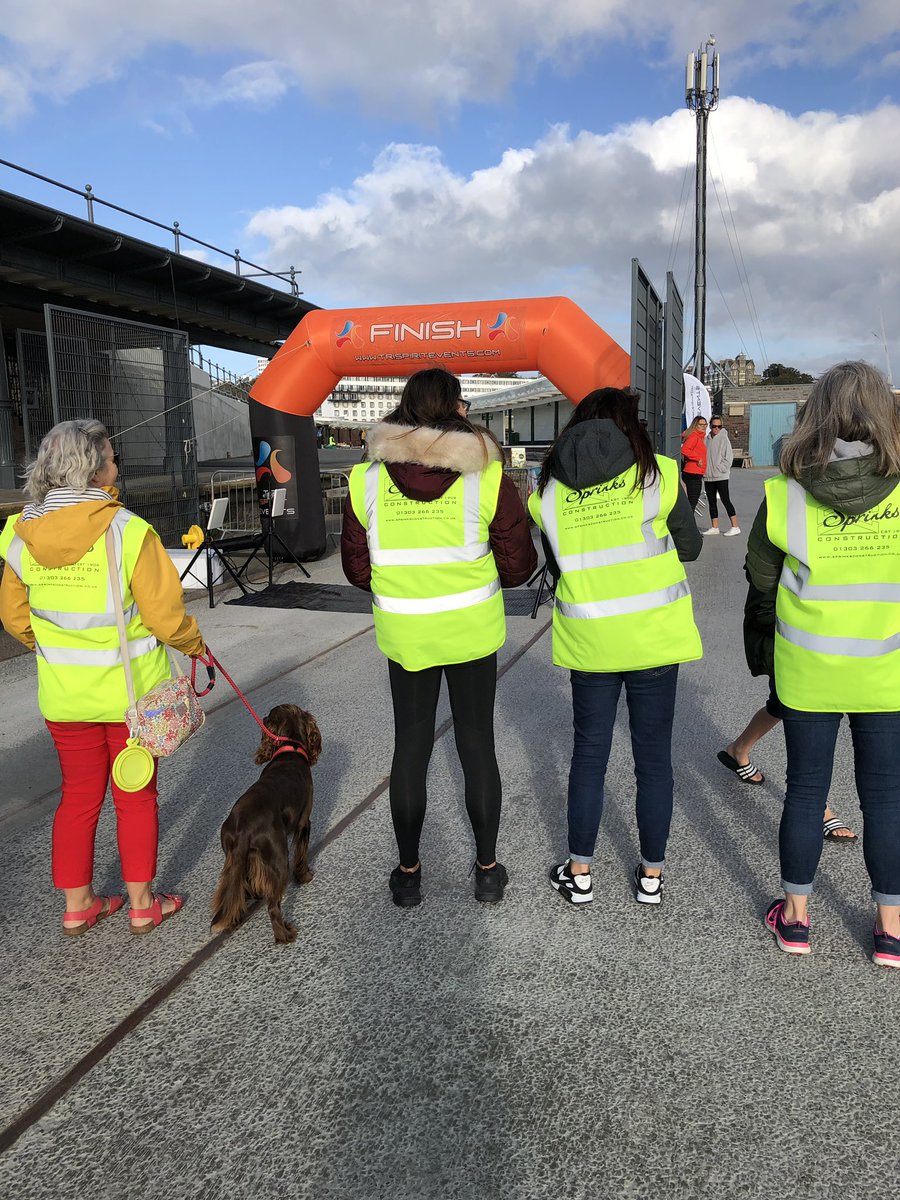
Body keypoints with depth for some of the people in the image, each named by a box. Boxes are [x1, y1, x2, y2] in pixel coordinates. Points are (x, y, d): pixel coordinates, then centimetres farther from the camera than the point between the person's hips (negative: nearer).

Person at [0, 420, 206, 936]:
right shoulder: (127, 531, -20)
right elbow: (165, 614, -16)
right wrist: (195, 645, 4)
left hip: (63, 693, 4)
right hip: (130, 690, -4)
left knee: (79, 796, 18)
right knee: (136, 796, 12)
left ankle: (77, 906, 30)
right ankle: (142, 904, 25)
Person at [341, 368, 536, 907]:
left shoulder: (366, 480, -6)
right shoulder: (488, 478, -11)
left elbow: (357, 568, 1)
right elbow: (518, 565, -5)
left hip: (404, 635, 1)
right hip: (473, 631, -1)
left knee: (411, 747, 15)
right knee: (478, 746, 13)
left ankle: (408, 872, 27)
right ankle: (488, 869, 27)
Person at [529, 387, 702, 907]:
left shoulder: (549, 490, 0)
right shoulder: (658, 475, -8)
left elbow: (557, 567, 8)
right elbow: (690, 547, 3)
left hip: (588, 641, 2)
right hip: (653, 638, -1)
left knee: (589, 752, 15)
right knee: (654, 756, 12)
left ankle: (579, 873, 24)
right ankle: (651, 874, 25)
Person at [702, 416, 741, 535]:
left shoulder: (724, 439, -6)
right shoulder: (707, 440, 9)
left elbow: (729, 457, -9)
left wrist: (720, 469, -13)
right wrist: (704, 471, 4)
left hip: (721, 477, -6)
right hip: (708, 477, 6)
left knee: (725, 500, -7)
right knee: (711, 502, 10)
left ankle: (735, 527, -4)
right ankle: (714, 527, 18)